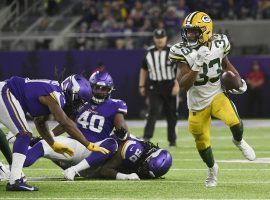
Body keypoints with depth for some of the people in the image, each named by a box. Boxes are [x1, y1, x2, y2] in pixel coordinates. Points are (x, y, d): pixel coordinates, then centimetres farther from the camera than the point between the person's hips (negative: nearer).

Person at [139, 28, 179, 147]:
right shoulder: (149, 52, 7)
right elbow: (144, 69, 18)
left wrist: (177, 85, -15)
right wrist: (141, 86, 13)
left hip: (170, 87, -1)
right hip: (154, 87, 1)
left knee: (172, 115, 6)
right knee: (154, 111, -16)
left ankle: (172, 140, 18)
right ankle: (146, 137, -23)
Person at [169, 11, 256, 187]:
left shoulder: (219, 44, -9)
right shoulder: (183, 52, -17)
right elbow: (184, 84, -23)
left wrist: (239, 80, -2)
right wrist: (197, 64, -35)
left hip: (217, 95, 0)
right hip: (198, 103, 0)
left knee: (234, 122, -26)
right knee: (202, 143, 8)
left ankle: (239, 141, 10)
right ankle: (212, 169, 39)